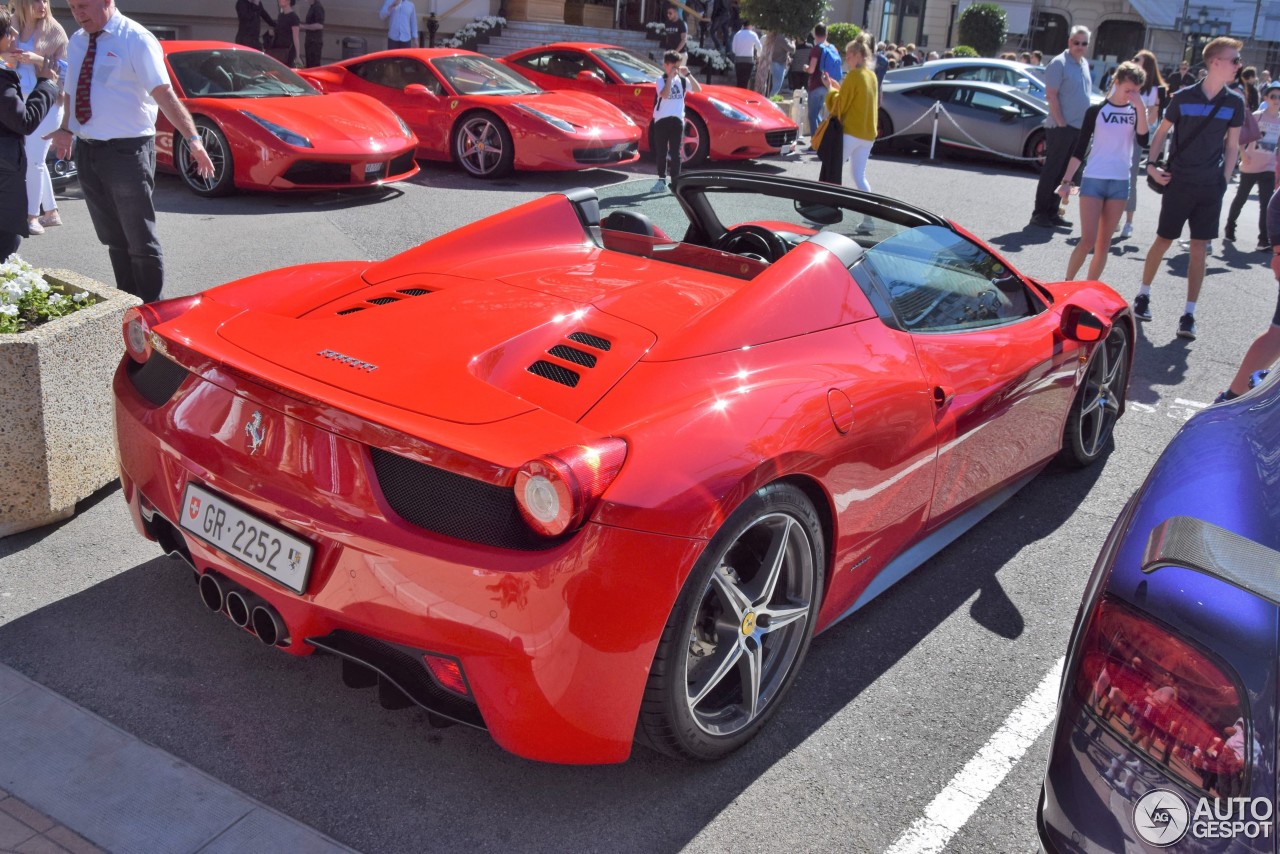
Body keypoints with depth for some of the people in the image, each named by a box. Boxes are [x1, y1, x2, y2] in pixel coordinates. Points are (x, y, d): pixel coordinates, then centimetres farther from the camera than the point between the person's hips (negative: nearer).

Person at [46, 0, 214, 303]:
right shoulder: (77, 41, 10)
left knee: (140, 240, -1)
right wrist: (65, 130, 13)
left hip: (126, 151, -7)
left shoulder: (136, 39, -12)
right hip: (86, 150, 7)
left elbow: (164, 94, -22)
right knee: (114, 238, 16)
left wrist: (192, 139, -31)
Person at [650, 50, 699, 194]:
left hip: (677, 119, 2)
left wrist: (687, 74, -13)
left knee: (675, 153, 1)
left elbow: (698, 89, -6)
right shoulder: (662, 80, -2)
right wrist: (670, 77, -20)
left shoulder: (682, 80, 7)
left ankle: (675, 182, 1)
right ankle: (661, 180, 13)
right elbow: (664, 95, -20)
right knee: (661, 152, 5)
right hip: (661, 120, -2)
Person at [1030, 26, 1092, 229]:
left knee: (1063, 172, 10)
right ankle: (1039, 213, 0)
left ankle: (1052, 212, 15)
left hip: (1079, 128, 8)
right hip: (1061, 127, -8)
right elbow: (1051, 95, -15)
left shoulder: (1084, 64, 15)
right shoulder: (1059, 63, -10)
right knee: (1051, 171, -5)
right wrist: (1061, 123, -18)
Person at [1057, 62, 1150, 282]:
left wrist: (1140, 107, -16)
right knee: (1087, 241, -10)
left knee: (1104, 243, 5)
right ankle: (1067, 284, 5)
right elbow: (1080, 149, -2)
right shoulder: (1096, 111, -2)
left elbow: (1143, 141, -11)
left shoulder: (1136, 112, 6)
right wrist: (1066, 181, -7)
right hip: (1093, 181, -3)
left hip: (1120, 183, 3)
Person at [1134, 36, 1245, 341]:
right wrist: (1151, 164, -4)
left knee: (1199, 250, 1)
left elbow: (1232, 145, 9)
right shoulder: (1184, 97, -4)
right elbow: (1162, 131, 6)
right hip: (1179, 183, -2)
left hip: (1211, 188, 2)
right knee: (1163, 241, 7)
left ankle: (1189, 315, 5)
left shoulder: (1234, 103, 3)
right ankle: (1143, 296, 28)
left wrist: (1225, 179, 2)